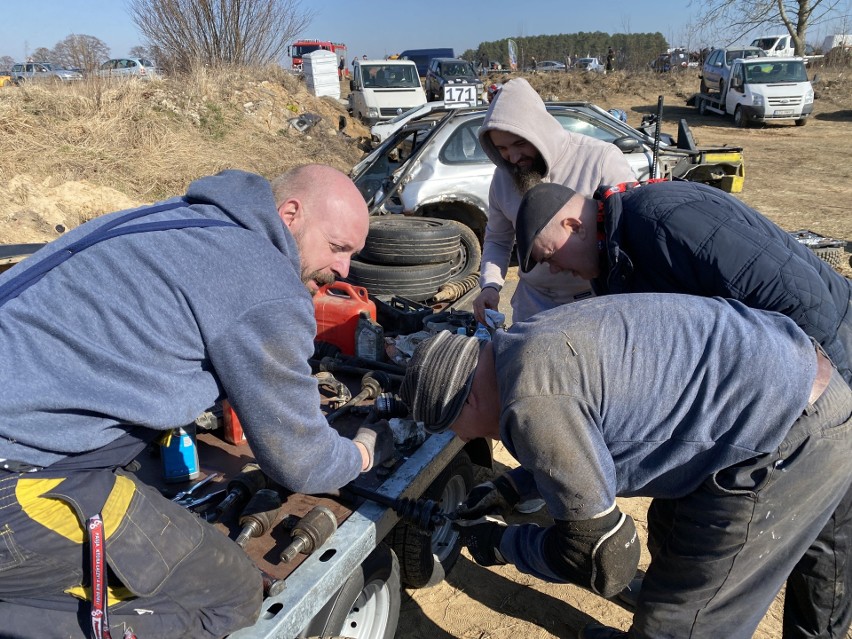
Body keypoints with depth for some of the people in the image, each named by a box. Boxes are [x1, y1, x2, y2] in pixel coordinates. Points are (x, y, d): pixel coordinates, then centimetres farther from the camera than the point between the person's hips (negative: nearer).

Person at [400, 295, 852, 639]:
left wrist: (502, 545, 0)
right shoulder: (531, 340, 6)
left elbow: (601, 559, -16)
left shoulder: (532, 402, -24)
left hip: (786, 448, -10)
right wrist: (513, 488, 20)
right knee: (676, 533, 31)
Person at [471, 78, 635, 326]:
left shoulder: (602, 159, -16)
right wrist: (490, 285, -7)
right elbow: (497, 240, 11)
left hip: (596, 300, -3)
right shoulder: (504, 175, -1)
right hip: (533, 302, 4)